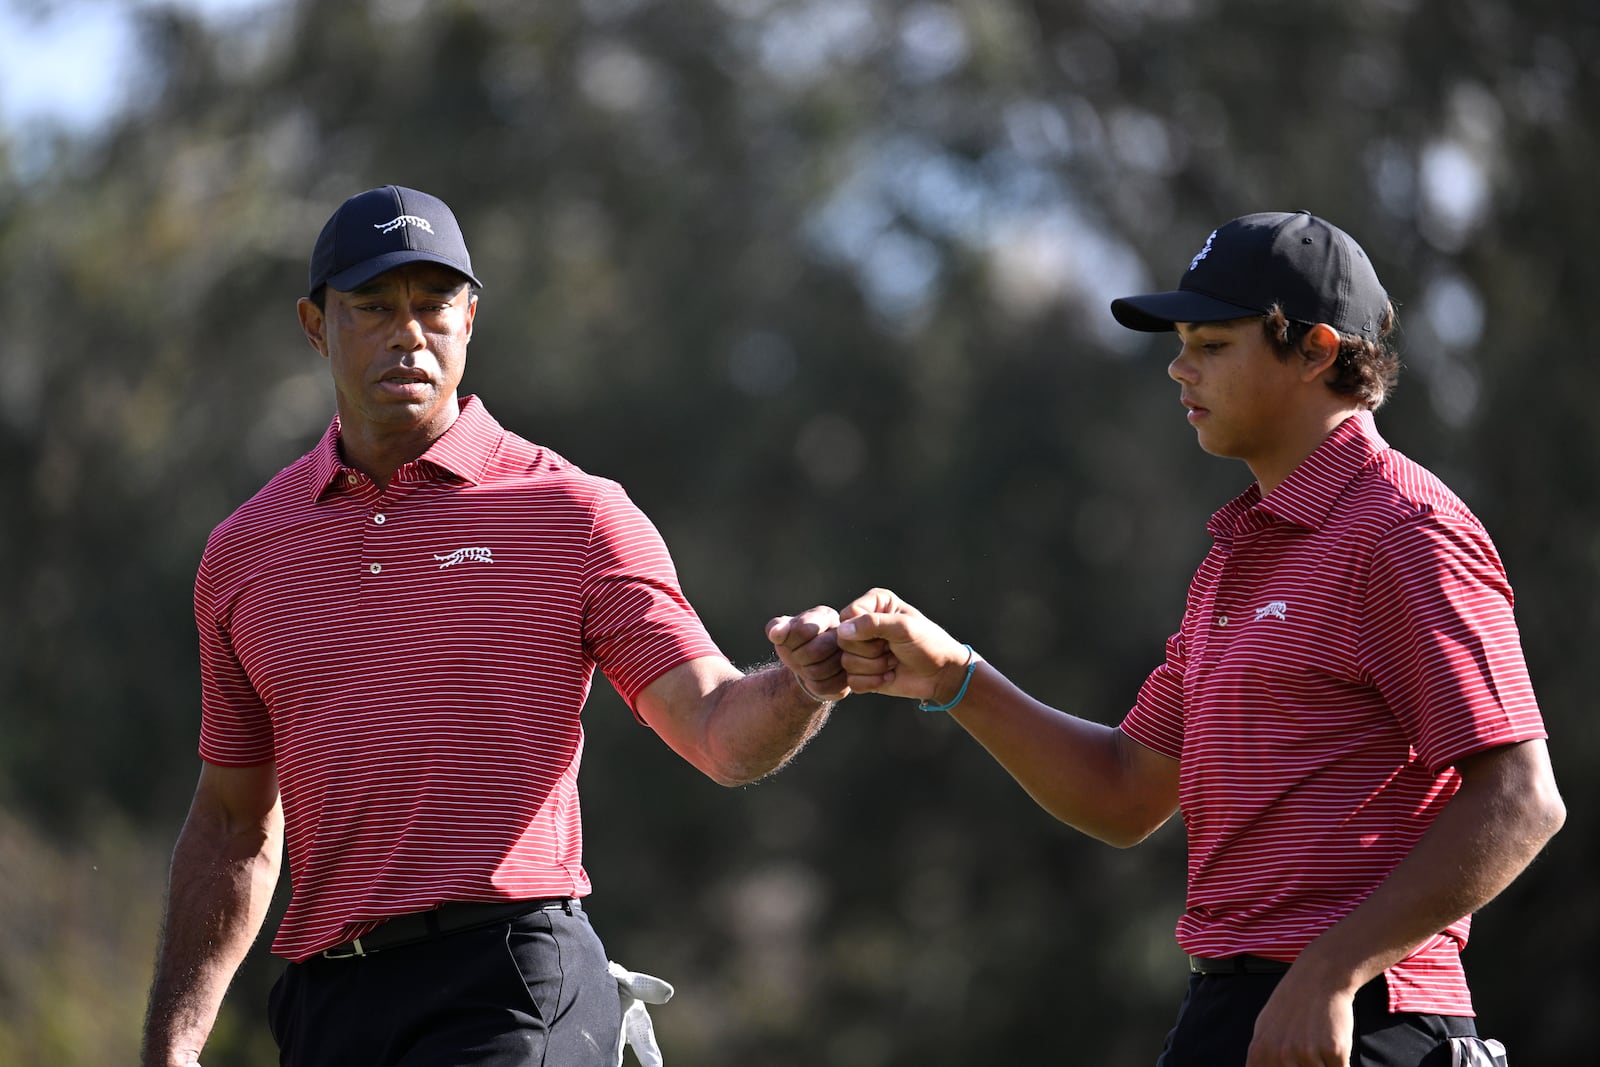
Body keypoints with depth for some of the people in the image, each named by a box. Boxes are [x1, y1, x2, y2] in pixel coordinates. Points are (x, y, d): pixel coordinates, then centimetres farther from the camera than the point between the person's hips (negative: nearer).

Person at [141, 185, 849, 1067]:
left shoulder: (574, 515, 4)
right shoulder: (243, 554, 15)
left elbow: (720, 733, -4)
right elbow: (233, 827, 20)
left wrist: (805, 686, -27)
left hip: (514, 993, -4)